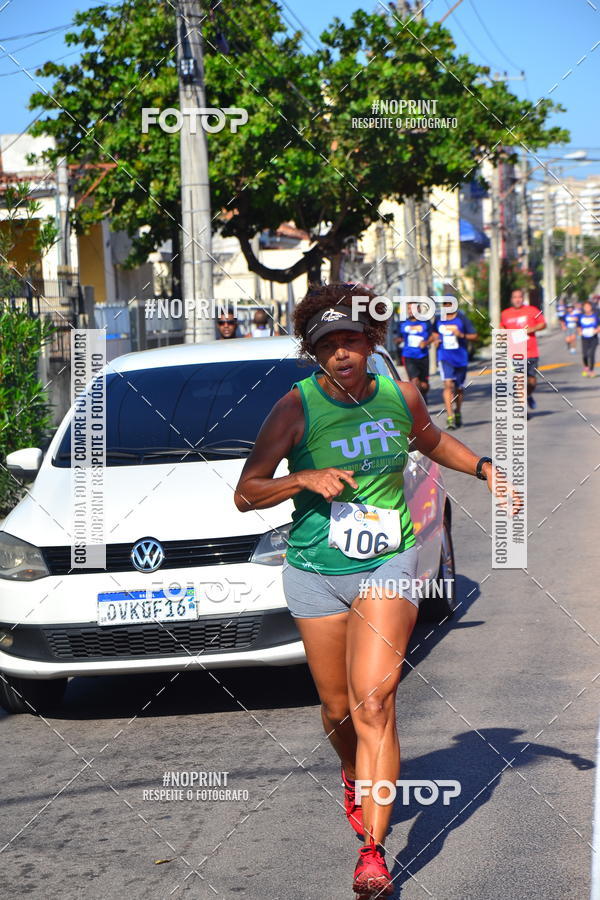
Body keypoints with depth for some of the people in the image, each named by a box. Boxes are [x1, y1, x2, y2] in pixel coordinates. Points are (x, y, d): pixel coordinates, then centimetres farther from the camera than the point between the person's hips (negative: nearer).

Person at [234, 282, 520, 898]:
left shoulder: (401, 396, 0)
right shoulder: (296, 408, -9)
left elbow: (432, 440, 24)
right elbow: (245, 494, -6)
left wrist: (484, 468, 10)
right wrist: (305, 480, -21)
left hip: (389, 564, 0)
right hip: (316, 571, 0)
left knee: (374, 702, -15)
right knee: (337, 708, 9)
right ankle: (353, 780, 44)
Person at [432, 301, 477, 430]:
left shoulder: (462, 319, -4)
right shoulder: (438, 319, 5)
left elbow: (474, 335, -4)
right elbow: (435, 332, 23)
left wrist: (461, 335, -21)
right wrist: (436, 339, 2)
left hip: (461, 358, 0)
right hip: (445, 357, 0)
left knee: (459, 388, 12)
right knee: (448, 385, -18)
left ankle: (458, 412, 37)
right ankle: (450, 417, -21)